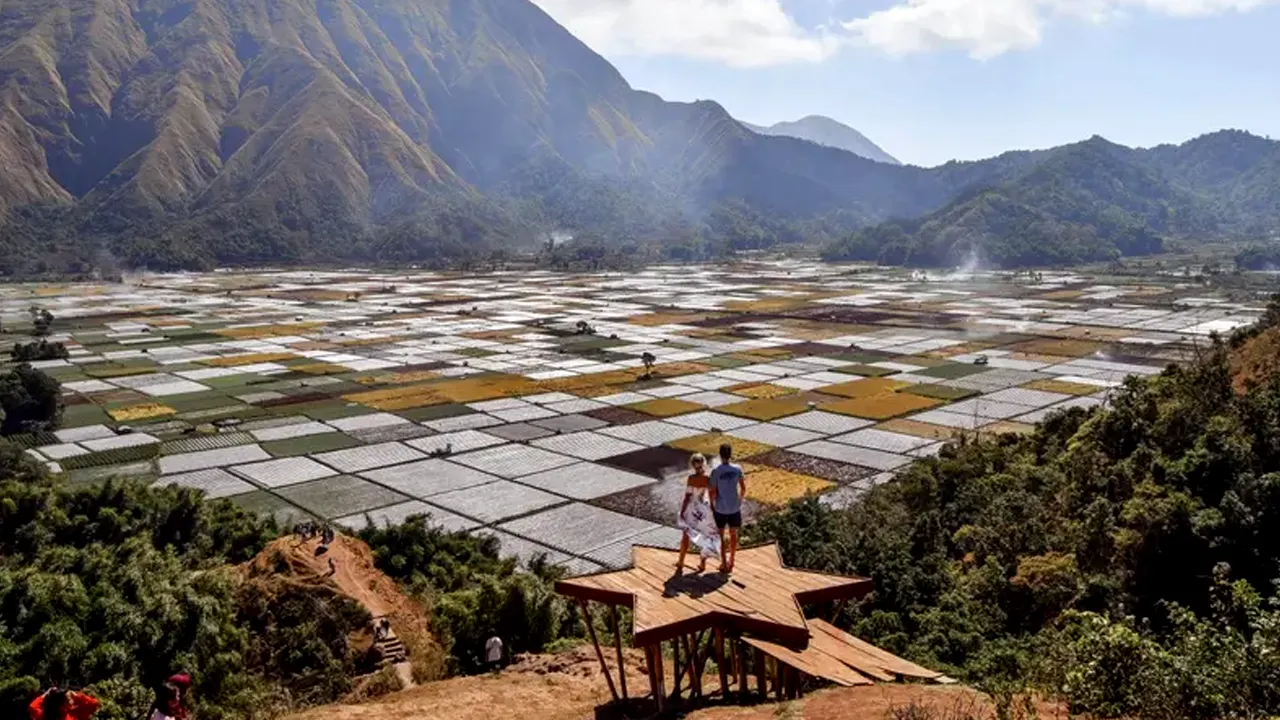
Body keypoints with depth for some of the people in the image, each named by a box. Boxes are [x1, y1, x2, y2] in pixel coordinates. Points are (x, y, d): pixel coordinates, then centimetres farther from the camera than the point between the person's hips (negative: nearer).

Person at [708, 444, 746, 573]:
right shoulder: (737, 469, -9)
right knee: (733, 534, 19)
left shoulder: (715, 471, -17)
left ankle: (724, 563, 19)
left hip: (720, 508, -2)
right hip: (734, 507, 2)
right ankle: (731, 561, 29)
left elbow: (713, 492, -13)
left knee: (720, 535, 14)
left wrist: (712, 505, 4)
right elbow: (743, 488, -2)